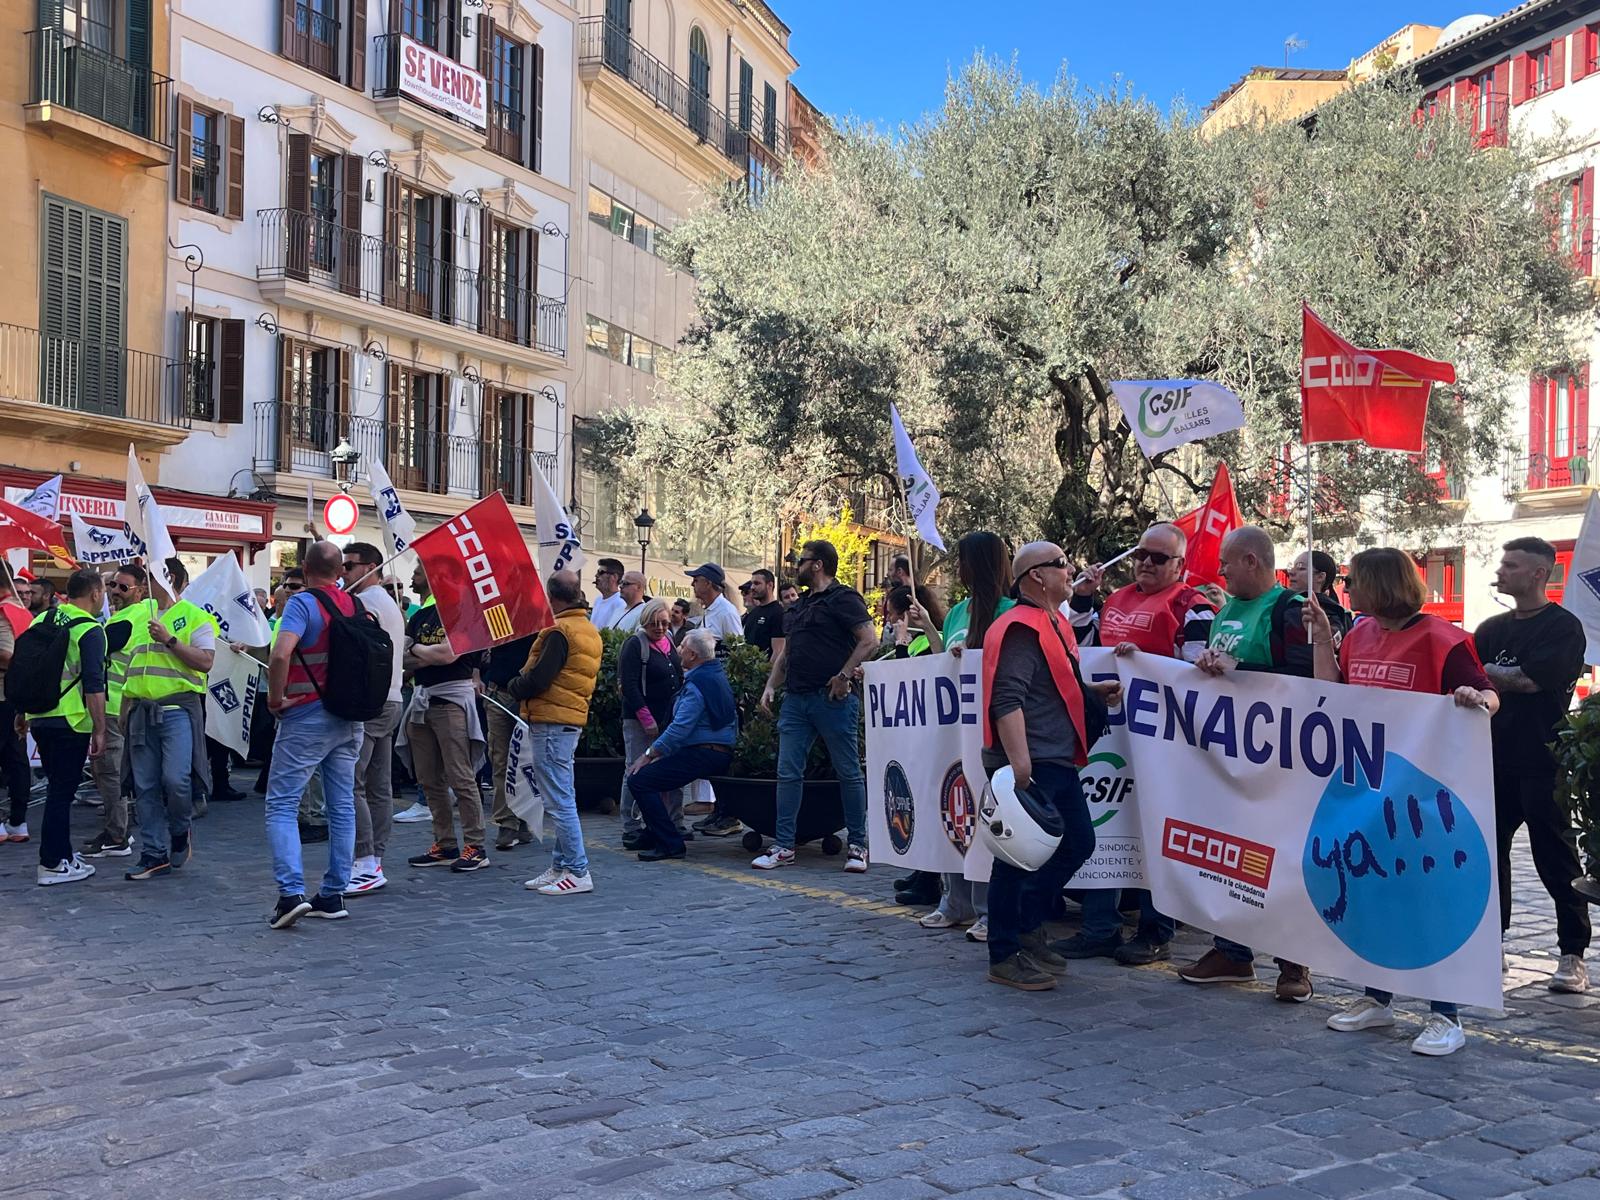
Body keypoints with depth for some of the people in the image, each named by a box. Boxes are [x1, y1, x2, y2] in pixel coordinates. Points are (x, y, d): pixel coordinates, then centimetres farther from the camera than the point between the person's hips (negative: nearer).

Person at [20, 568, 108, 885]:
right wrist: (99, 729, -14)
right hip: (71, 720, -7)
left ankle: (61, 854, 25)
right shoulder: (90, 630, -12)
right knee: (62, 791, -2)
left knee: (59, 788, 17)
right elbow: (93, 685, -17)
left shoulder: (42, 620, 11)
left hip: (39, 717, 7)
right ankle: (52, 865, 1)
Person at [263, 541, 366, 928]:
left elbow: (281, 654, -27)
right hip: (349, 719, 6)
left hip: (306, 719, -6)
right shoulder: (355, 605, 7)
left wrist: (275, 698, -13)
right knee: (342, 807, 10)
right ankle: (334, 895, 15)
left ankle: (291, 893, -12)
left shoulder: (303, 602, -12)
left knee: (281, 806, -1)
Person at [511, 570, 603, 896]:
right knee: (563, 799, 15)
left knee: (559, 801, -6)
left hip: (550, 722, -10)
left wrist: (514, 686, 0)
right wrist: (524, 684, 14)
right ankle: (562, 867, 21)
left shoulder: (560, 631, -15)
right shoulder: (589, 630, 15)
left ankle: (578, 872, -5)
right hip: (571, 721, 10)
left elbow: (538, 678, -19)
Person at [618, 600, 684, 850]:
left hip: (669, 721, 7)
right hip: (640, 722, -7)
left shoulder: (670, 643, 15)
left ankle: (674, 826, 17)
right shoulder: (634, 645, -7)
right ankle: (632, 831, 1)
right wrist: (647, 719, -18)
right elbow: (629, 686, -14)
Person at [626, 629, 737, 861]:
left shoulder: (696, 684, -15)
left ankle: (670, 844, -15)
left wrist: (649, 754, -14)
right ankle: (656, 835, 28)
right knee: (653, 771, 27)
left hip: (702, 755, -11)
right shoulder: (718, 674, 17)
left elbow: (680, 728, -21)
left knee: (639, 780, -14)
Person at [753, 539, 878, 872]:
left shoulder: (843, 598, -5)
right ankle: (783, 847, 7)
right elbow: (786, 653, 23)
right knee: (788, 773, 3)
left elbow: (869, 640, -15)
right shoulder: (800, 606, 21)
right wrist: (771, 686, 10)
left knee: (849, 773, 1)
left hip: (832, 699, -8)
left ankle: (857, 847, 8)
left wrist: (844, 676, -18)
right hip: (796, 700, 8)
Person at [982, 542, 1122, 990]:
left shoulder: (1054, 624, 18)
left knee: (1077, 843, 16)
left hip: (1058, 761, 11)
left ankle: (1028, 932, 26)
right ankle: (1004, 957, 6)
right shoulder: (1020, 628, -14)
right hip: (1026, 766, -11)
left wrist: (1093, 690, 17)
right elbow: (1007, 700, -23)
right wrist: (1018, 762, -30)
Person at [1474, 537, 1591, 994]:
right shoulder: (1493, 628, 14)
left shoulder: (1563, 628, -6)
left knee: (1556, 860, -2)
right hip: (1495, 759, 6)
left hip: (1542, 763, -6)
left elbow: (1531, 679, -17)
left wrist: (1485, 673, -5)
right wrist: (1507, 679, -11)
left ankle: (1573, 955, 6)